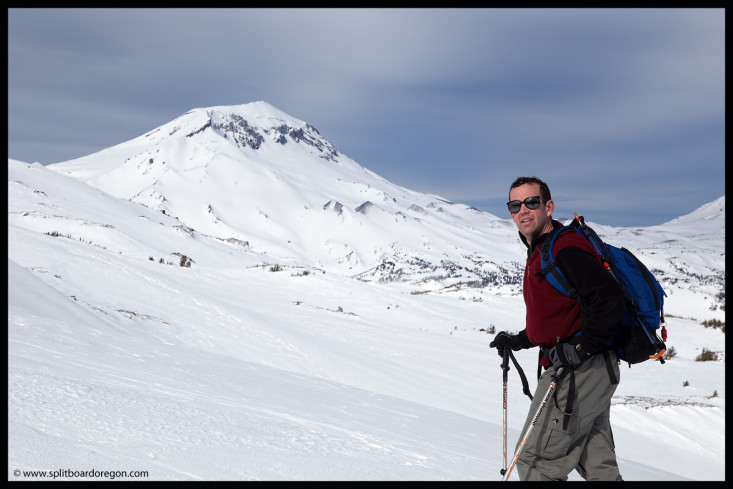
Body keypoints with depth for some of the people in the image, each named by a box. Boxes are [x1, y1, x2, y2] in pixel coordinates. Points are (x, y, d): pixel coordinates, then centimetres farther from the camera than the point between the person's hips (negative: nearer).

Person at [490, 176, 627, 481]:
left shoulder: (566, 249, -16)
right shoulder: (540, 253, 17)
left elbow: (610, 301, -26)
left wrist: (580, 350, -25)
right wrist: (518, 341, 21)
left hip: (580, 372, -11)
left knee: (535, 459, -3)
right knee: (597, 465, 15)